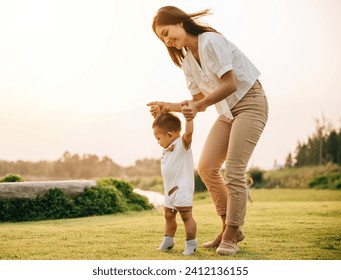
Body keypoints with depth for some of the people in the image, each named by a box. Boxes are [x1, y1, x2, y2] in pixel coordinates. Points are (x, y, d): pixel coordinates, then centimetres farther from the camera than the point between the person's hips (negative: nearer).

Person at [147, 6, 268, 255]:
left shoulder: (210, 41, -16)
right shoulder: (187, 62, 9)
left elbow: (230, 85, -21)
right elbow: (199, 101, 9)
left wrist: (197, 106, -25)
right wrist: (169, 107, -4)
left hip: (250, 102, -8)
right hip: (227, 111, 8)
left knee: (234, 171, -13)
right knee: (206, 167, 0)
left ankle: (231, 235, -2)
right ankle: (229, 227, 11)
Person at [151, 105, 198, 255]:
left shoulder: (182, 144, -13)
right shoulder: (168, 148, 16)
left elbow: (188, 132, -32)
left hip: (182, 188, -10)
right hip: (169, 190, 10)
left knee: (186, 215, -9)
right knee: (169, 215, 19)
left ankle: (191, 243, -4)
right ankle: (168, 240, 33)